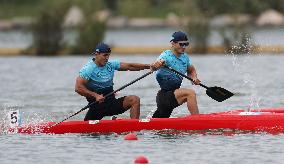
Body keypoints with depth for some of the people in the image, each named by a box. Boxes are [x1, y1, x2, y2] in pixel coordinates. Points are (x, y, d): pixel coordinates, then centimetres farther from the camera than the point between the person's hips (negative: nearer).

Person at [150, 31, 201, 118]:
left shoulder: (185, 57, 9)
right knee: (190, 93, -27)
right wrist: (156, 64, -57)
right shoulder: (166, 55, -13)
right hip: (164, 95, -8)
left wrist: (194, 78, 3)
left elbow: (191, 71, 25)